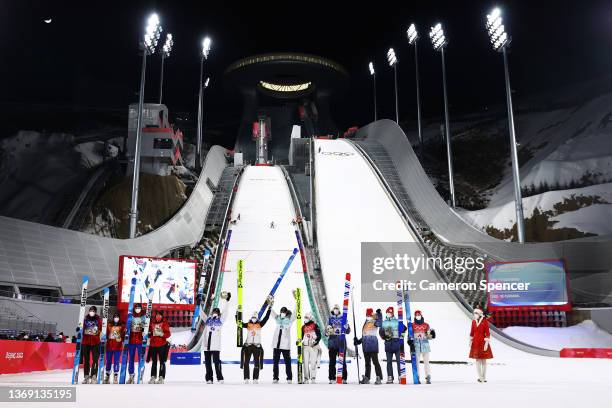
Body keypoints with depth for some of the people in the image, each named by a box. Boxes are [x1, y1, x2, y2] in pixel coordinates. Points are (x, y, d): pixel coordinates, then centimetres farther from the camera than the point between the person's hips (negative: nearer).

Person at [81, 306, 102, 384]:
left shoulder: (98, 320, 1)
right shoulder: (85, 319, 5)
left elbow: (101, 330, 1)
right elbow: (82, 329, 8)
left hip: (95, 343, -2)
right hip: (85, 342, 2)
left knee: (95, 360, -4)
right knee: (86, 360, 9)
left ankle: (94, 376, -1)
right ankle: (86, 376, 17)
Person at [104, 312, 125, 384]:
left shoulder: (122, 326, 5)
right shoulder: (109, 325, 9)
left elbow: (123, 335, 1)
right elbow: (106, 334, 9)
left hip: (118, 346, -2)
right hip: (109, 346, 2)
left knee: (116, 361, -2)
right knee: (108, 361, 7)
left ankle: (116, 377, 3)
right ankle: (107, 375, 17)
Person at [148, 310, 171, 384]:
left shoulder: (165, 323, -2)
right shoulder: (152, 323, 9)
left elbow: (168, 334, -7)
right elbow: (149, 332, 18)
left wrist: (161, 334, -21)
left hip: (162, 345, -4)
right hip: (153, 344, 4)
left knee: (162, 362, -1)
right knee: (154, 362, 11)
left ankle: (161, 377, 1)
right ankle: (153, 377, 17)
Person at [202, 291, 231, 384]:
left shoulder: (220, 321, 8)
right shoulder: (207, 320, 13)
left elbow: (224, 311, 2)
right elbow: (202, 313, 10)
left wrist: (227, 301, -3)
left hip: (216, 345, -3)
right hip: (206, 345, 3)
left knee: (217, 362, -8)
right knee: (208, 363, 6)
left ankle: (220, 378, -2)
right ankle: (209, 379, 13)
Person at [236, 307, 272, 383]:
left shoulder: (260, 324, 5)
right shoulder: (248, 324, 6)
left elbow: (266, 318, 1)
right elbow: (238, 322, 3)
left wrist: (269, 308, -3)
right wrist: (237, 314, -3)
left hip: (257, 346, 0)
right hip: (248, 345, 0)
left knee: (257, 363, 2)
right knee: (246, 362, -1)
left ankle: (255, 379, 7)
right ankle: (246, 378, 5)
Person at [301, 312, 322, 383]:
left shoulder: (314, 325, 0)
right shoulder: (303, 327, 14)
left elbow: (319, 335, -3)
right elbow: (302, 336, 22)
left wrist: (316, 341, -14)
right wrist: (301, 341, 4)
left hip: (313, 346, -4)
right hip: (305, 346, 4)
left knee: (313, 362, -7)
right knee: (306, 362, 1)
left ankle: (313, 378, 0)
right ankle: (306, 378, 7)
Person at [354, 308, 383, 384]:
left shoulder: (375, 323, -2)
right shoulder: (365, 324, 19)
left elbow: (379, 324, -27)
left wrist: (379, 314, -30)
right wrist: (358, 341, 16)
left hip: (373, 345, -8)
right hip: (366, 346, 8)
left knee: (375, 361, -9)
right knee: (367, 362, 14)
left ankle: (379, 378, -7)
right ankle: (367, 378, 20)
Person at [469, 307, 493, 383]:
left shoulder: (485, 321, -12)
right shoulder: (473, 322, 2)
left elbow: (487, 333, -12)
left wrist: (486, 343, -16)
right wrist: (470, 342, 7)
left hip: (483, 342, -4)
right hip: (475, 343, 4)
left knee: (484, 360, 5)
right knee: (477, 360, 4)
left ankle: (484, 377, 14)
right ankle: (480, 377, 11)